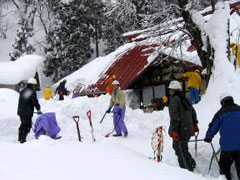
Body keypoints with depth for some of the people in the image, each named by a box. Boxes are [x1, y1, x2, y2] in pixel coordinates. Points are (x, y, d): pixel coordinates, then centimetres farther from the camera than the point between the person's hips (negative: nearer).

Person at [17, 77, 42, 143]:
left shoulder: (22, 91, 16)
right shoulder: (32, 92, -11)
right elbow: (35, 102, -12)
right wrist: (39, 109, -2)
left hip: (20, 111, 9)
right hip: (27, 112, -9)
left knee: (23, 124, 20)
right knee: (27, 126, -3)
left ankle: (20, 138, 26)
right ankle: (23, 140, -7)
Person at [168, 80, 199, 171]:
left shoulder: (174, 100, -11)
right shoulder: (185, 99, 15)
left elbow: (175, 117, -19)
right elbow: (193, 112, 23)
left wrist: (174, 130, -22)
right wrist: (195, 124, 33)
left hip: (180, 130, -9)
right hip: (188, 129, 9)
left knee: (181, 150, -3)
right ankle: (191, 162, 20)